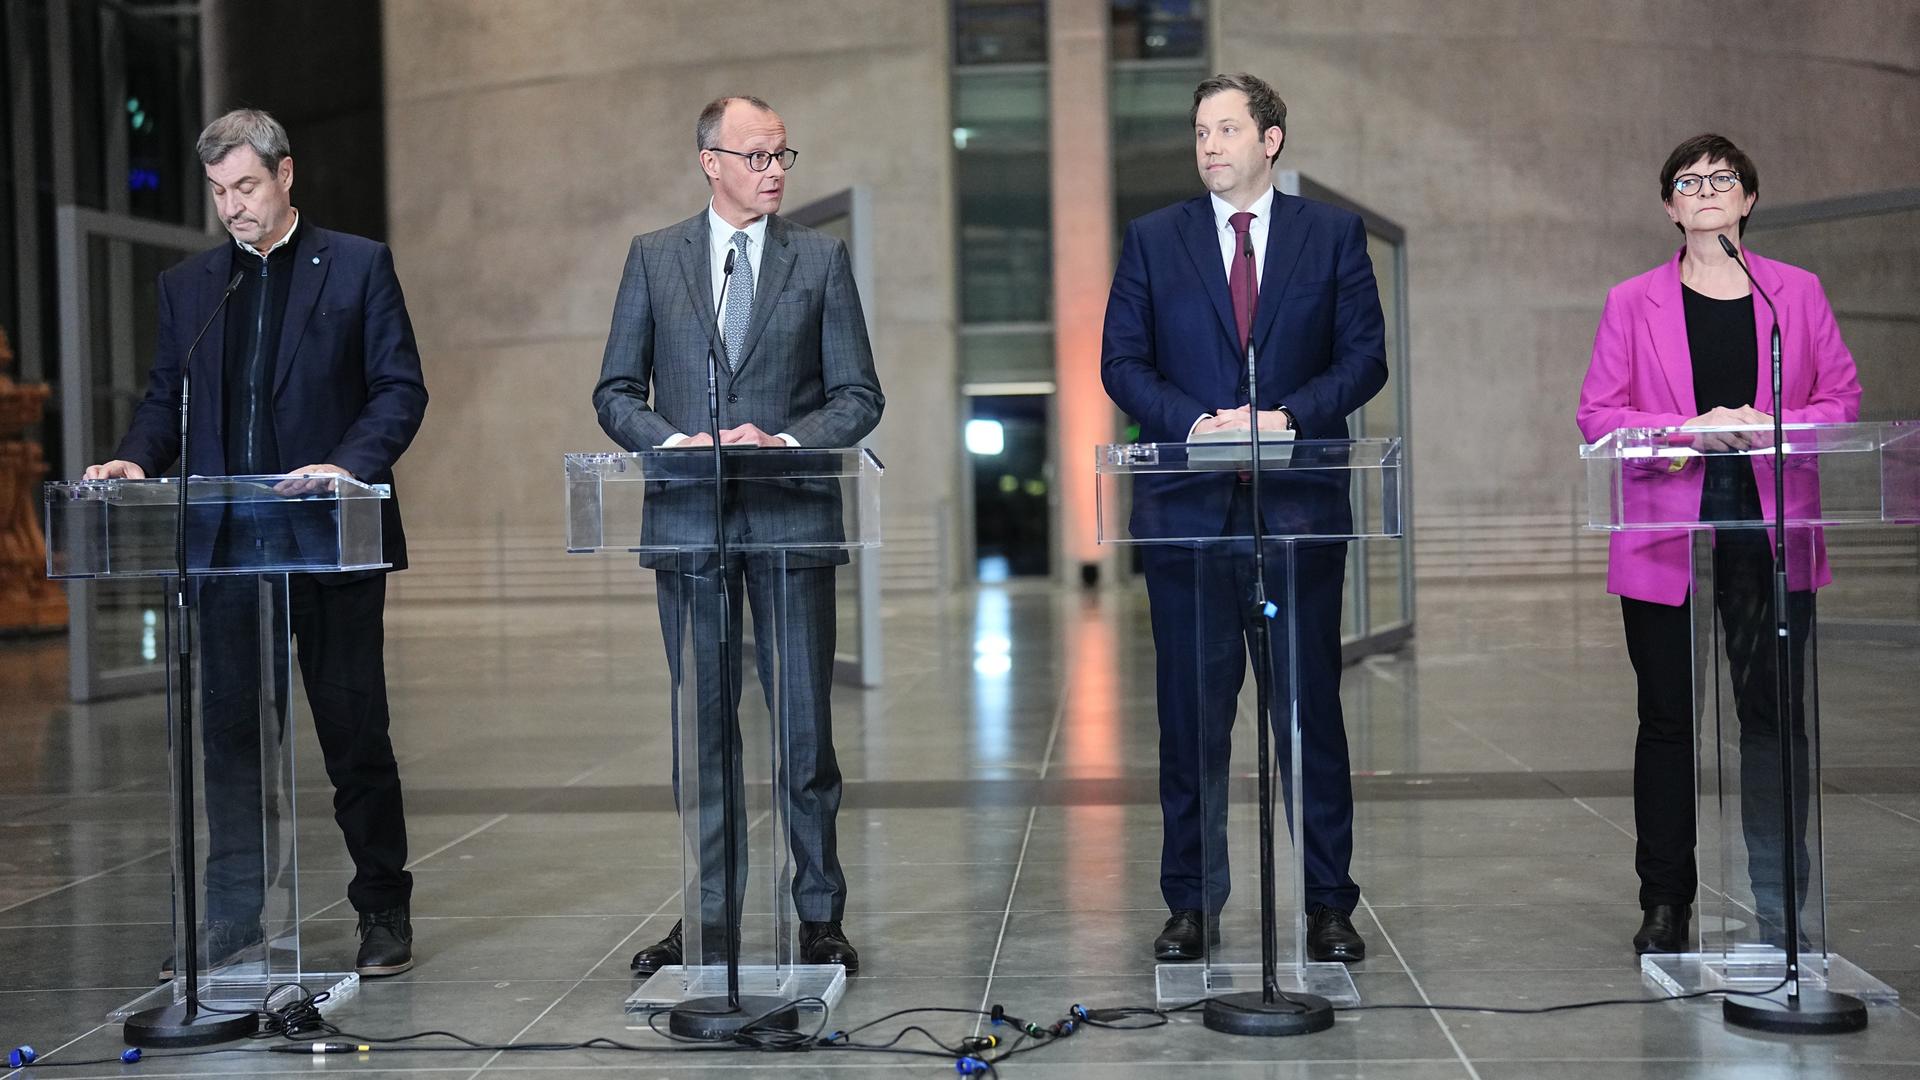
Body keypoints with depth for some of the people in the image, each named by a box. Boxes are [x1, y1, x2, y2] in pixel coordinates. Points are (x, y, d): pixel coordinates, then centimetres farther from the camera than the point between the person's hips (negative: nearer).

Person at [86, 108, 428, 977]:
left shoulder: (359, 266, 2)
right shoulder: (187, 286, 14)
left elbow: (401, 389, -3)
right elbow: (166, 401, 14)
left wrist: (349, 465, -19)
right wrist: (136, 459, -6)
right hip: (228, 542, 3)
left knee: (356, 734, 3)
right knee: (231, 735, 6)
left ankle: (384, 911, 14)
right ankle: (231, 921, 14)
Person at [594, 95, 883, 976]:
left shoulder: (821, 259, 6)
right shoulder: (653, 258, 8)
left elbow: (858, 396, 3)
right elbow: (616, 392, 8)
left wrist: (785, 439, -13)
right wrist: (671, 441, -11)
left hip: (792, 516, -1)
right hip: (687, 521, 1)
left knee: (805, 723, 1)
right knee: (701, 722, 7)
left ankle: (819, 913, 12)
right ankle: (709, 913, 16)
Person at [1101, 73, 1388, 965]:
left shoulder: (1332, 235, 7)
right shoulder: (1152, 240, 9)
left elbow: (1364, 356, 2)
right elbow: (1122, 363, 4)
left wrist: (1288, 416, -14)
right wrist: (1195, 423, -12)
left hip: (1300, 502, 0)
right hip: (1188, 505, 1)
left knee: (1311, 706, 3)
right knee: (1191, 713, 5)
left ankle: (1327, 903, 12)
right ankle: (1192, 905, 13)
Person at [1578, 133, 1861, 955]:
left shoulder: (1798, 293, 10)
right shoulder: (1632, 303, 7)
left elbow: (1842, 399, 8)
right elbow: (1596, 415, 1)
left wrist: (1771, 427, -11)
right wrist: (1689, 431, -14)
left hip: (1772, 532, 0)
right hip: (1666, 533, 0)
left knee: (1773, 713, -2)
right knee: (1668, 719, 5)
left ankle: (1780, 906, 6)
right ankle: (1665, 904, 14)